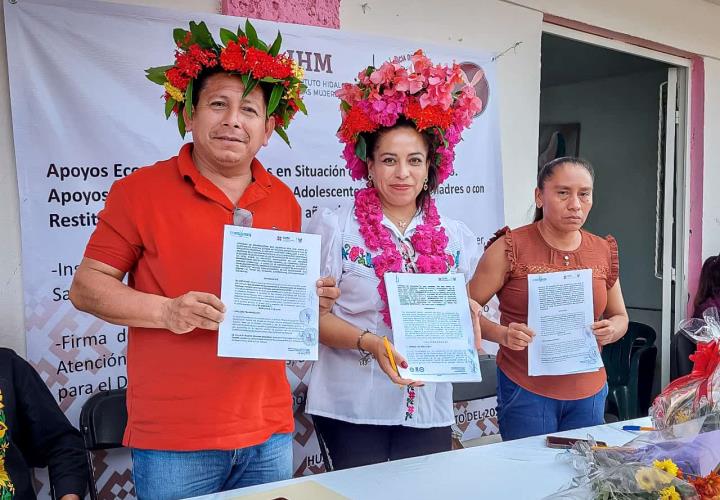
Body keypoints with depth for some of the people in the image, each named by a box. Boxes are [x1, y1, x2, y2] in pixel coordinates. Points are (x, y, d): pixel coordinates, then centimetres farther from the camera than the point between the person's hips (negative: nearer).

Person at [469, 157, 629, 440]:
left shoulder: (603, 252, 5)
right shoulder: (510, 249, -9)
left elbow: (620, 316, 16)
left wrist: (611, 330, -6)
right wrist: (502, 334, -25)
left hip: (589, 393, 5)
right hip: (526, 392, -4)